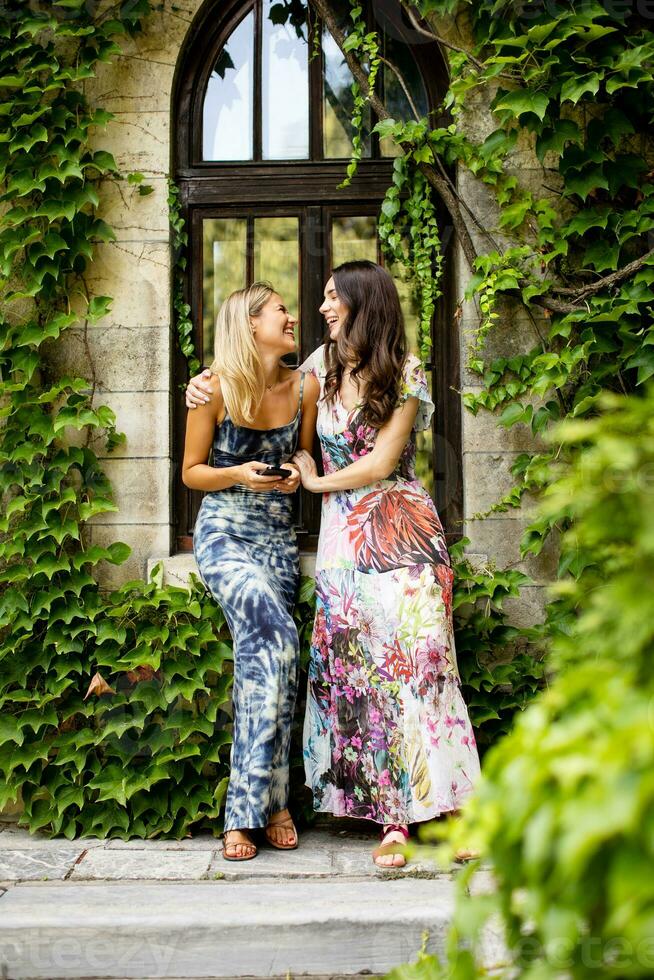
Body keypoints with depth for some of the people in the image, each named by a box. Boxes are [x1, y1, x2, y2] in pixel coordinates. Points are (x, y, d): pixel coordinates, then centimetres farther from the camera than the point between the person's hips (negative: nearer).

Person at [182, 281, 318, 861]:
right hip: (224, 534, -4)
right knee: (275, 638, -26)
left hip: (279, 539, 4)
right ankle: (270, 800, -15)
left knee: (258, 658, -7)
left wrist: (297, 473, -6)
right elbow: (191, 471, 1)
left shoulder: (305, 388, 4)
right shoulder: (216, 388, -6)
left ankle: (249, 810, 4)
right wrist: (239, 475, -16)